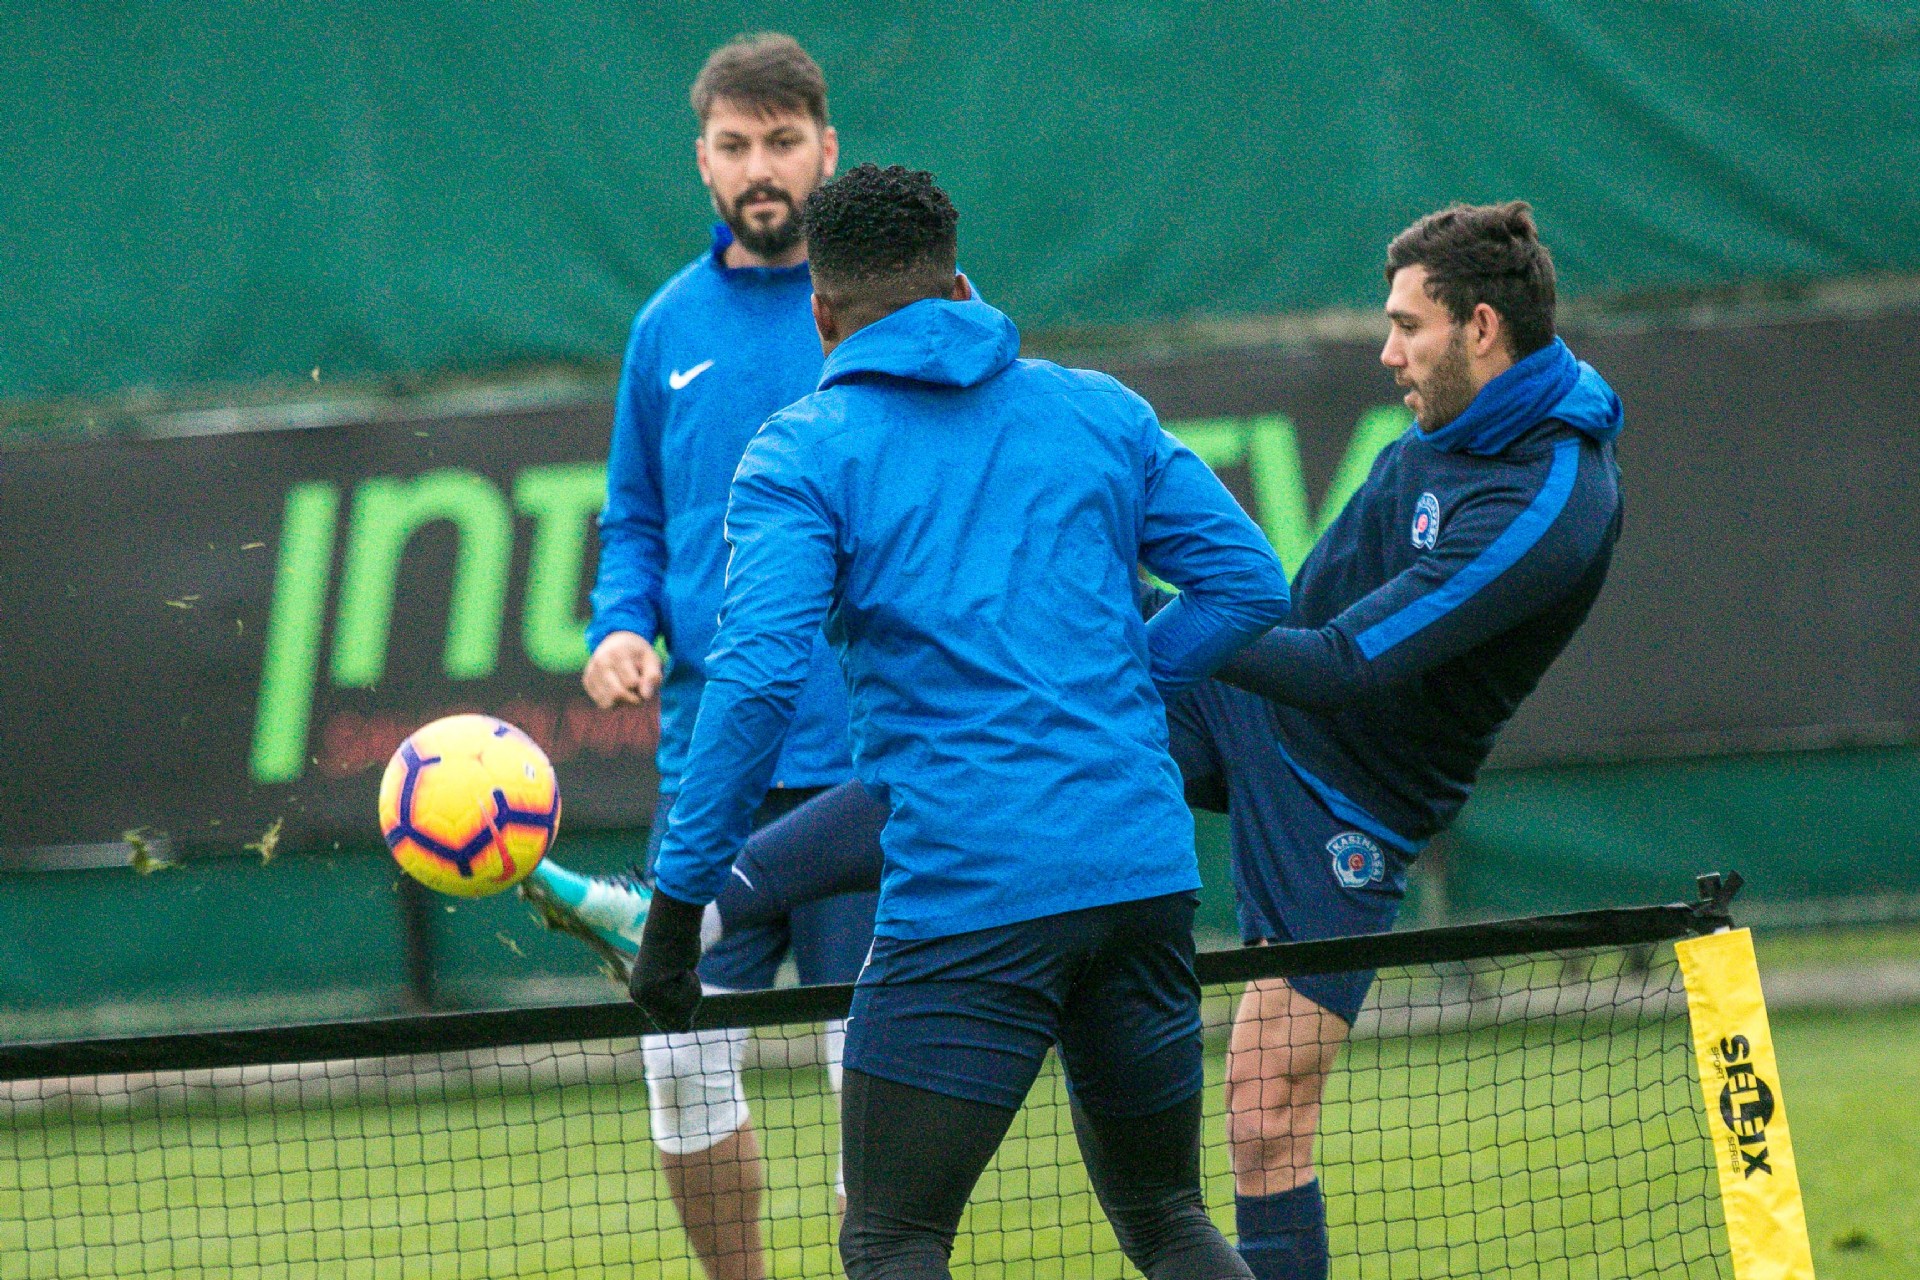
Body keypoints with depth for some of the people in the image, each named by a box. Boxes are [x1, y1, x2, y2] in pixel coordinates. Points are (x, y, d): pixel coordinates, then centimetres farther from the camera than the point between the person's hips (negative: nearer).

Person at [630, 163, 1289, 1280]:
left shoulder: (802, 453, 0)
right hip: (1146, 875, 5)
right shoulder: (1102, 411, 13)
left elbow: (757, 677, -12)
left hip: (968, 894, -5)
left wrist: (679, 899, -9)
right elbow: (1252, 585, 12)